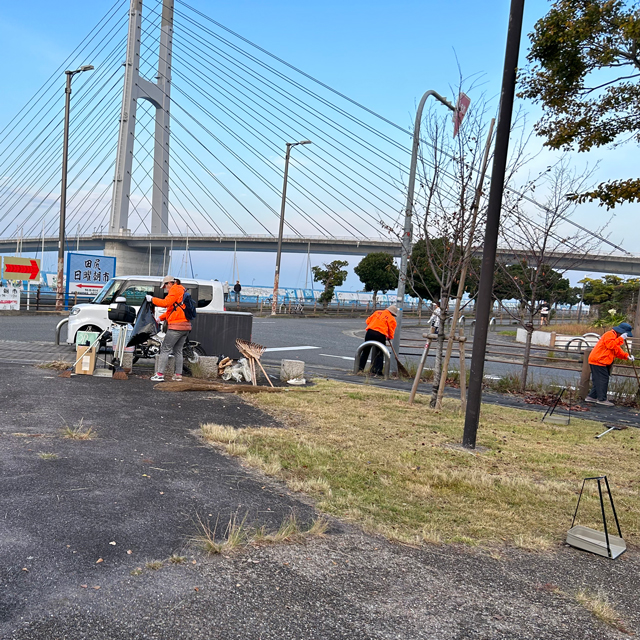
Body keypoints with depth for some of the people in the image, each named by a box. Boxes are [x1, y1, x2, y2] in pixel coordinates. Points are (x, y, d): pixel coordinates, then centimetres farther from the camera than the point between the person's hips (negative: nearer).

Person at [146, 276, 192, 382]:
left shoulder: (175, 289, -3)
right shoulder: (182, 291, 25)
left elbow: (166, 303, -18)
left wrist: (152, 299, -8)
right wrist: (160, 318, 20)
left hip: (176, 326, -9)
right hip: (186, 326, 9)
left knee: (165, 349, -4)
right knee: (178, 351, 14)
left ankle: (160, 374, -5)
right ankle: (178, 375, 13)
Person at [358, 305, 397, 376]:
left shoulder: (377, 312, 15)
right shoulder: (392, 319, 4)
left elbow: (368, 320, 17)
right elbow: (391, 332, 2)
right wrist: (389, 338, 21)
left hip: (370, 332, 4)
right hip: (380, 335, -3)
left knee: (365, 351, 15)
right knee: (379, 354, 9)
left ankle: (360, 368, 19)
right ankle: (376, 371, 7)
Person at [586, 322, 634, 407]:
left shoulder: (614, 336, 22)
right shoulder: (610, 335, -11)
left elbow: (617, 350, 20)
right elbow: (611, 345, -27)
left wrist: (627, 356, 7)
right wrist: (621, 338, -21)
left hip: (597, 361, 11)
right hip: (598, 361, -11)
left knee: (599, 381, 13)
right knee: (603, 380, -9)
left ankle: (592, 397, 18)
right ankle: (602, 399, -6)